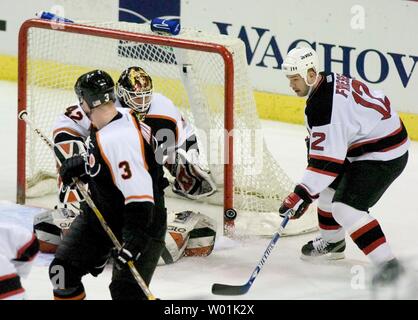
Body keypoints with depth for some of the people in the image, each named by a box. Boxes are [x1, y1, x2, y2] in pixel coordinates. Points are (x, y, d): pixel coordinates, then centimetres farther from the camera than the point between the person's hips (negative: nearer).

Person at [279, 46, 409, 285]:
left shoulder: (323, 104, -27)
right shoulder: (330, 82, 3)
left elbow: (327, 159, -30)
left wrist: (302, 194, -30)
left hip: (384, 156, -11)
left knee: (345, 209, -19)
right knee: (329, 186, 24)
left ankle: (388, 265, -21)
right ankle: (332, 243, 45)